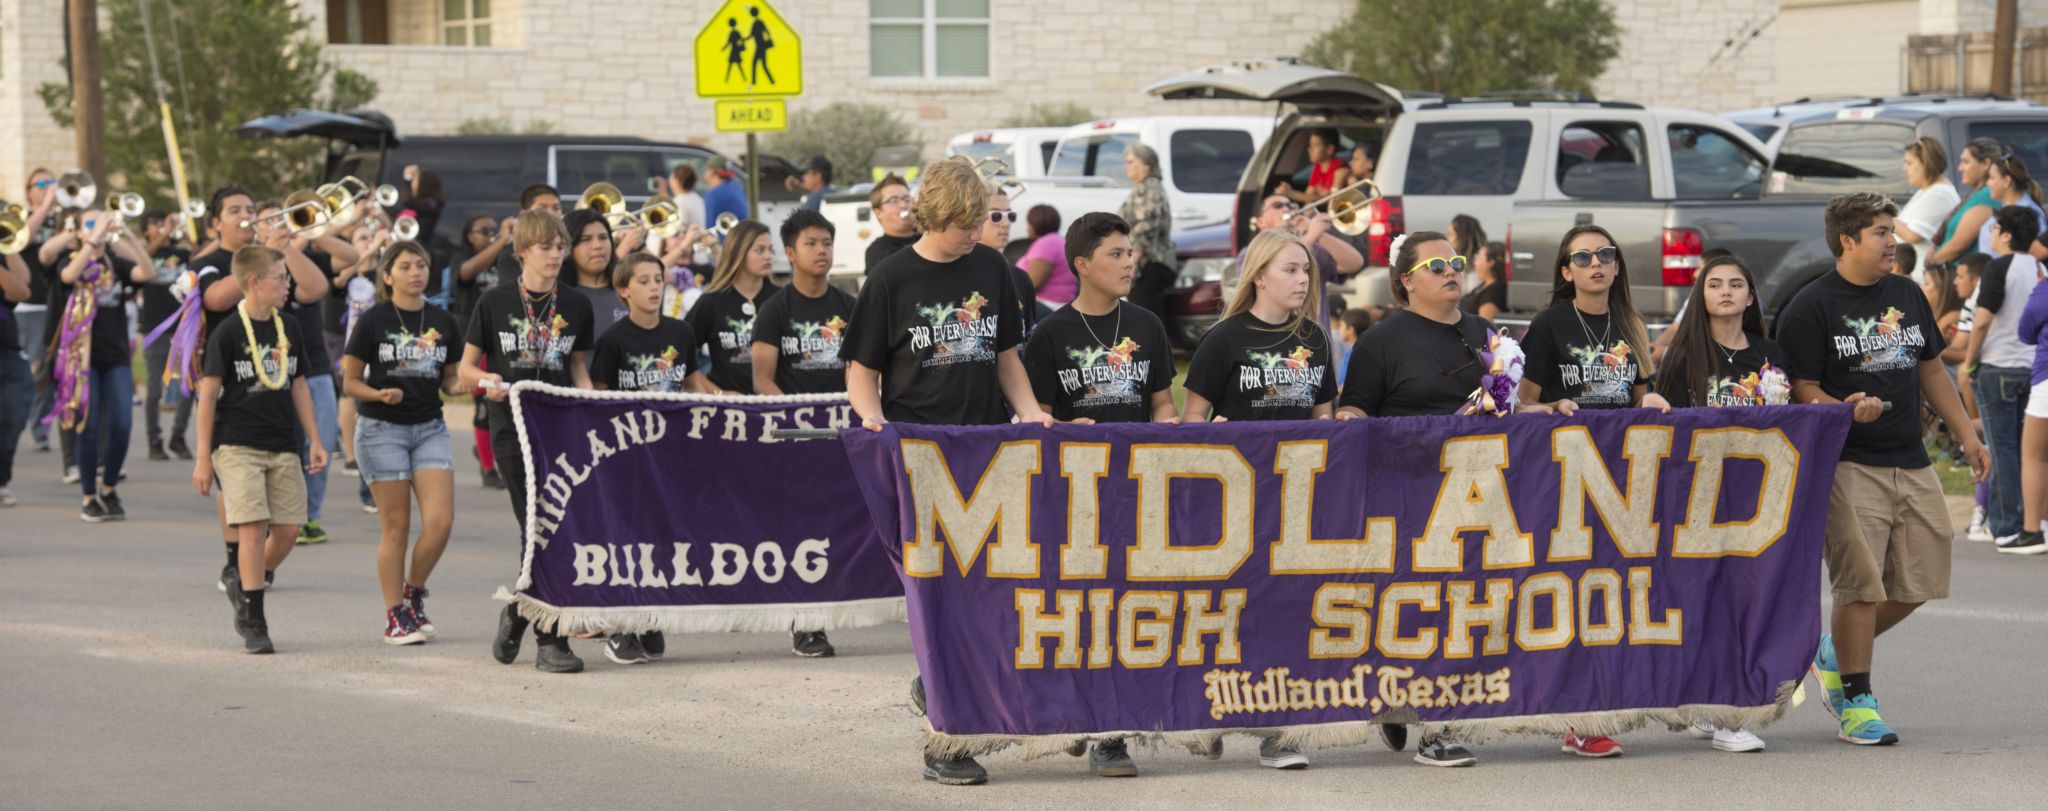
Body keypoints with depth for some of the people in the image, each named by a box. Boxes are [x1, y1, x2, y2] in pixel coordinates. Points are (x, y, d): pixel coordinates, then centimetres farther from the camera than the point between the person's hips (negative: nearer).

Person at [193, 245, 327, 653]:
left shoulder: (289, 330, 9)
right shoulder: (227, 334, -8)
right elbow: (208, 393, -6)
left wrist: (315, 441, 15)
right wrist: (203, 458, -8)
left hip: (283, 446, 6)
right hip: (237, 445, -6)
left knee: (288, 527, 1)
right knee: (253, 528, -12)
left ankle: (245, 585, 25)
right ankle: (253, 623, -6)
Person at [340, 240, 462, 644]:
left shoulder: (442, 321, 7)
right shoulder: (374, 321, -3)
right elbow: (350, 382, 0)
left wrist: (459, 385, -6)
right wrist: (379, 394, -19)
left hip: (430, 427, 3)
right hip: (381, 428, -3)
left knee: (441, 520, -10)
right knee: (395, 527, -1)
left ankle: (414, 590, 15)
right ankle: (395, 615, 8)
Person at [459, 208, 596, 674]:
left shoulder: (575, 306, 8)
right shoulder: (495, 303, 0)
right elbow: (466, 368, 5)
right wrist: (487, 382, -17)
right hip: (513, 429, -3)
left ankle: (518, 613, 25)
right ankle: (549, 641, -4)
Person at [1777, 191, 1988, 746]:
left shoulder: (1907, 296, 14)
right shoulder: (1809, 309, -6)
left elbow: (1931, 371, 22)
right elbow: (1802, 392, -8)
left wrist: (1966, 435, 18)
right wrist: (1847, 409, -27)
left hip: (1911, 464, 7)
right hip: (1849, 465, -7)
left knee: (1921, 581, 6)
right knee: (1861, 585, -9)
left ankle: (1838, 652, 27)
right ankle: (1855, 702, 1)